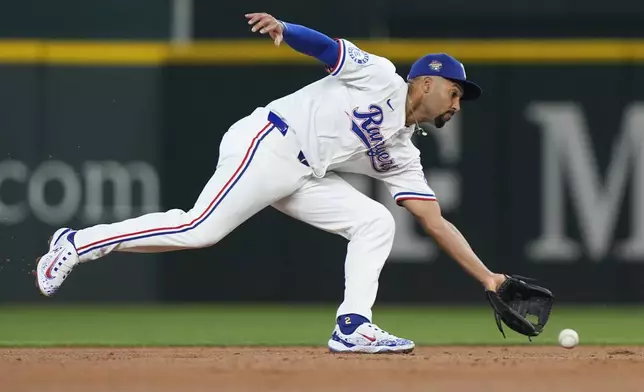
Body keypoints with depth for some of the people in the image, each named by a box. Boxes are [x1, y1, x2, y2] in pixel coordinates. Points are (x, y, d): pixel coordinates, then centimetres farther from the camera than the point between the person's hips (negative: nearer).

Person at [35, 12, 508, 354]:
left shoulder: (401, 155, 18)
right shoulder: (379, 77, 0)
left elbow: (435, 222, 16)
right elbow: (324, 46, -8)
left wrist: (486, 276, 12)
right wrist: (283, 29, -30)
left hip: (304, 176, 9)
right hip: (268, 146, -8)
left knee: (375, 222, -1)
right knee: (200, 230, -17)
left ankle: (353, 327, -8)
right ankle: (78, 244, -7)